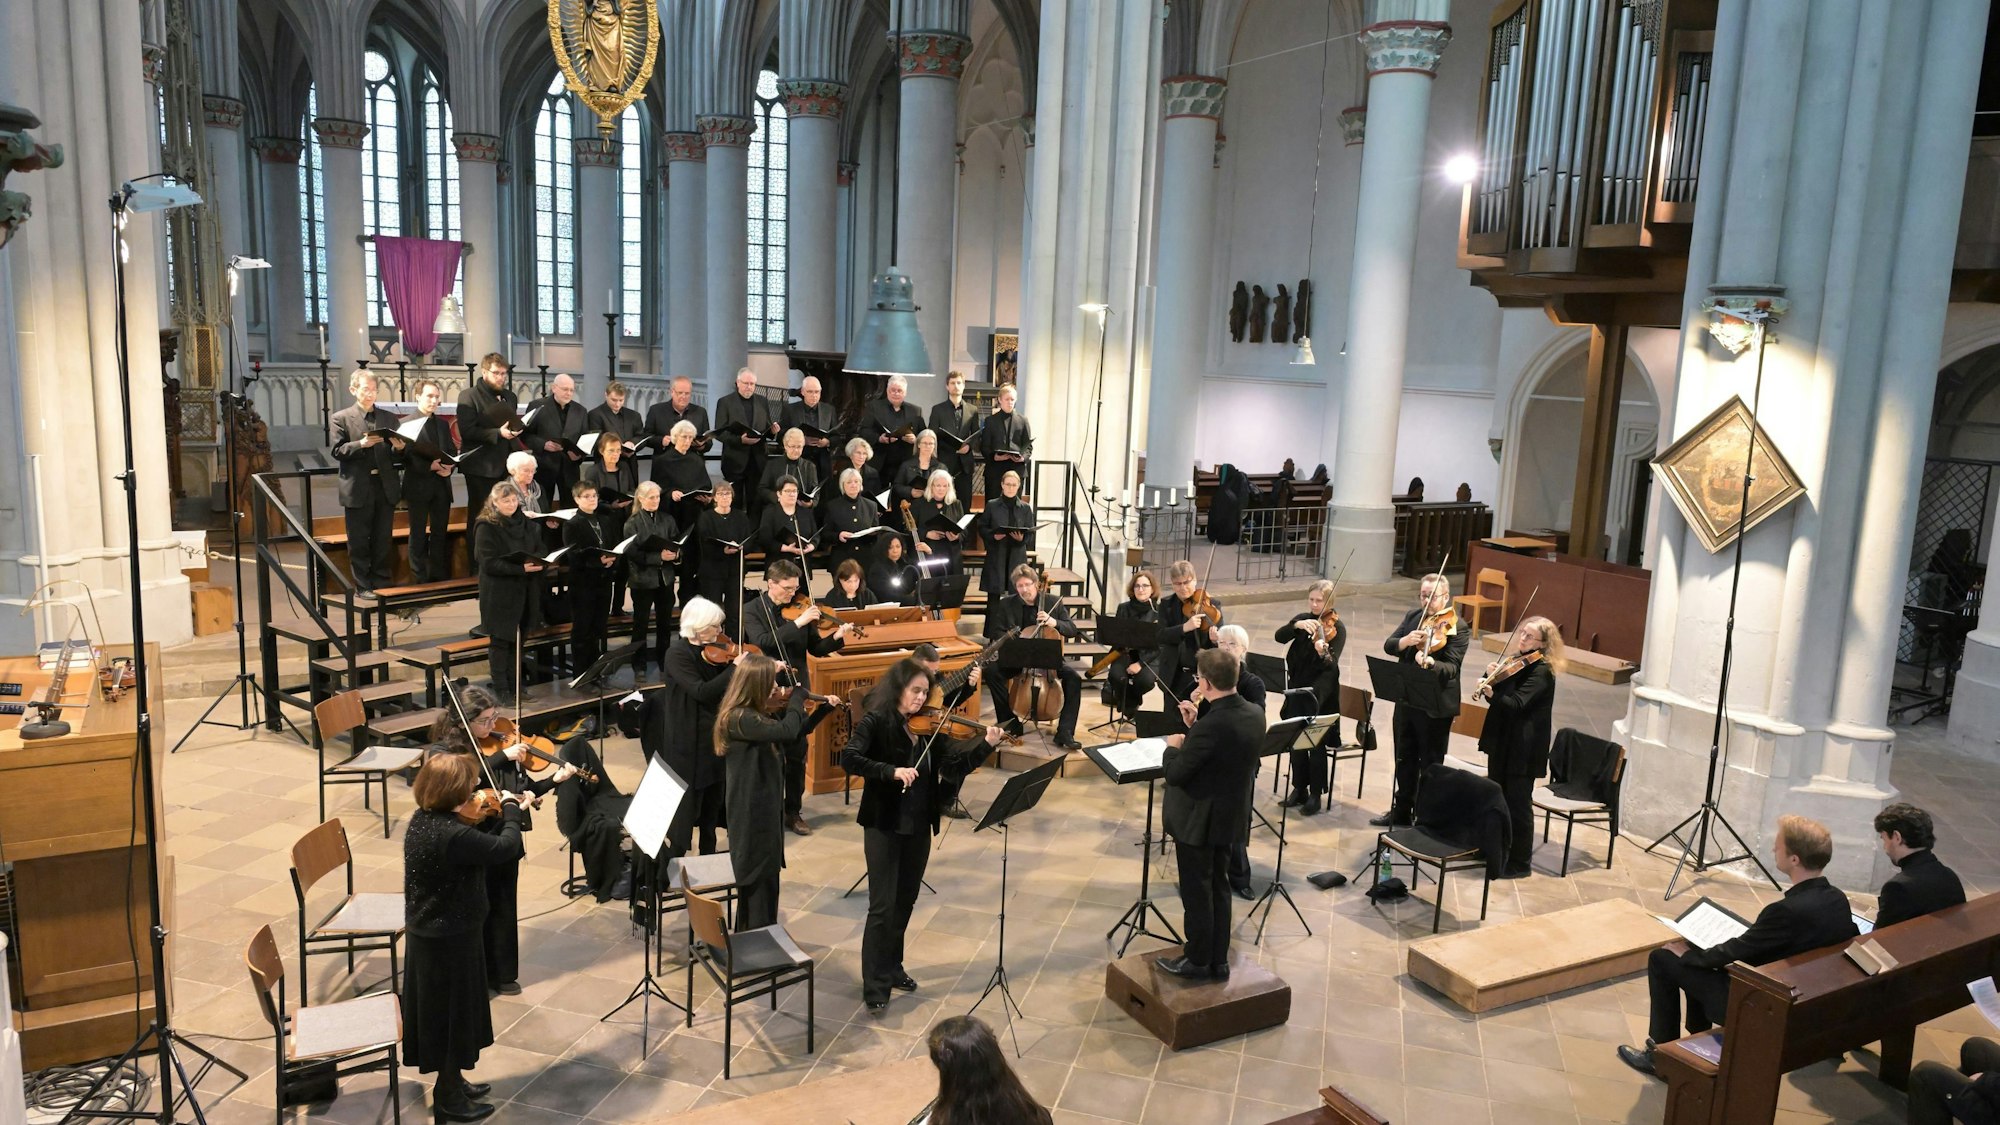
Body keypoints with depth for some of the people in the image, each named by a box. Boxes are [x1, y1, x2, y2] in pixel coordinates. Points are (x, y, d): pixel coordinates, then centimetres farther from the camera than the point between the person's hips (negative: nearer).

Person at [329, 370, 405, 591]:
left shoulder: (389, 418, 11)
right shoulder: (341, 418, 2)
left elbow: (396, 455, 10)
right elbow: (338, 451, -6)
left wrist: (399, 447, -13)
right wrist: (361, 444, -21)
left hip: (386, 487, 3)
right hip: (358, 489, -3)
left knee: (383, 540, 9)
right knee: (359, 542, 4)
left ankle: (382, 585, 17)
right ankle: (362, 587, 11)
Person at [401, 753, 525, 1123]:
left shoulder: (421, 821, -1)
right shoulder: (452, 835, -32)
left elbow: (477, 848, 8)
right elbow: (507, 847, -26)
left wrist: (502, 814, 0)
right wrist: (511, 808, -10)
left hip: (427, 931, 9)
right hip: (450, 939, -9)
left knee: (442, 1010, 24)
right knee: (453, 1012, 8)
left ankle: (452, 1082, 41)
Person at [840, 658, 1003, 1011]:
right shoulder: (876, 722, -11)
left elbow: (956, 764, 0)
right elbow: (848, 759, -23)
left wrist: (986, 745, -14)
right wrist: (891, 771, -32)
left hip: (919, 827, 6)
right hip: (884, 826, -6)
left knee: (905, 902, 17)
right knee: (882, 906, -3)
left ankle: (892, 967, 34)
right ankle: (875, 985, 7)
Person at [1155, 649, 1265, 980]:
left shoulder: (1211, 725, -29)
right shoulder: (1255, 715, -3)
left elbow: (1174, 775, -23)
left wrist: (1174, 746, -5)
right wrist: (1194, 727, 1)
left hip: (1198, 820, -8)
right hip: (1230, 817, 8)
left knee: (1196, 892, 8)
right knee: (1218, 888, 20)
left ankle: (1198, 961, 22)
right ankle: (1218, 960, 30)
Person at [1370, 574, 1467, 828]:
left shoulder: (1456, 627, -14)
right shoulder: (1412, 617, 6)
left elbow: (1452, 668, -23)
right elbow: (1388, 645, -1)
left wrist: (1430, 663, -44)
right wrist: (1405, 641, -23)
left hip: (1436, 707, -6)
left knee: (1430, 765, 6)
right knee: (1404, 759, 19)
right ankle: (1401, 811, 34)